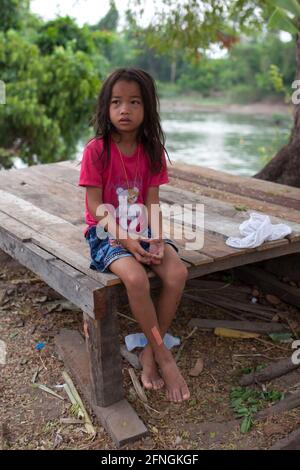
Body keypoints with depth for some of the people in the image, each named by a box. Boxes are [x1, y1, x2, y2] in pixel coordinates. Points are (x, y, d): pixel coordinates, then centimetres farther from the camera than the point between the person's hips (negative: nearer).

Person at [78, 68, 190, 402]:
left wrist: (156, 237, -17)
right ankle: (163, 356, -10)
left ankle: (149, 353, -4)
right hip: (106, 232, -4)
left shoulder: (152, 150, 2)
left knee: (177, 272, -22)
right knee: (136, 278, -32)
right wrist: (124, 239, -22)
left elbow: (152, 202, -1)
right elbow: (96, 206, -12)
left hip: (142, 230, 4)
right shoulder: (96, 150, -11)